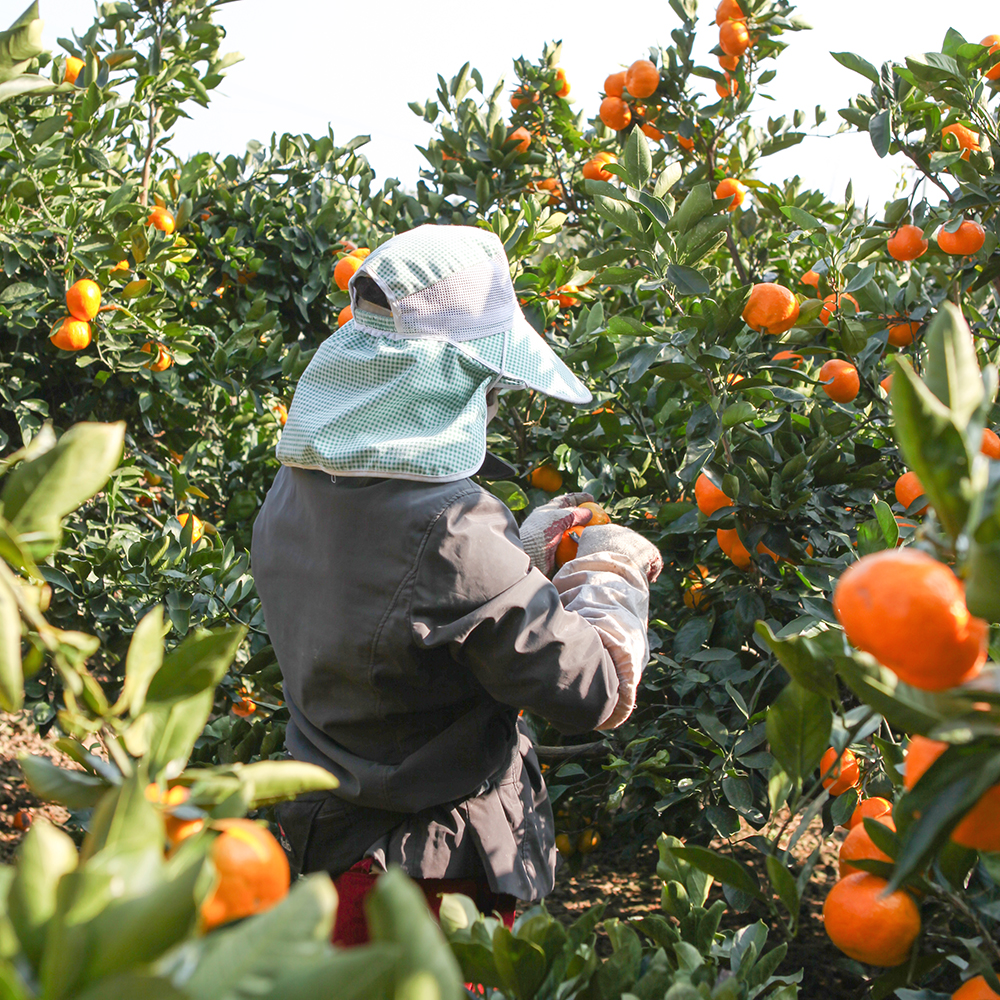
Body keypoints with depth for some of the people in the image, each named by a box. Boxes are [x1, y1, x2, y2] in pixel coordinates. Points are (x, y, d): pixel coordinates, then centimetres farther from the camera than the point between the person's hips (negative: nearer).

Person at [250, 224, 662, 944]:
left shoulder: (294, 494, -3)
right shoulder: (452, 529, -30)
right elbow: (597, 693, -21)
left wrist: (524, 551, 11)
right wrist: (613, 565, -5)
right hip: (438, 874, -8)